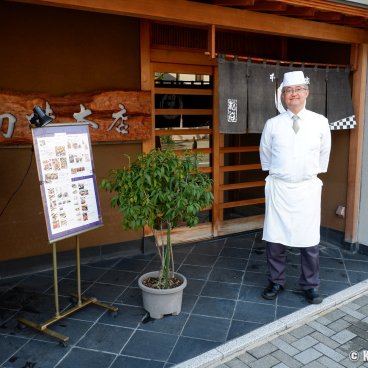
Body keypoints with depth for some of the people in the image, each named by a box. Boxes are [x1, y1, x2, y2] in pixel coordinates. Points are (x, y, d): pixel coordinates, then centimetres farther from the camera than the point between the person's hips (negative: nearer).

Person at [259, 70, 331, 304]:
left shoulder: (320, 122, -2)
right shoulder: (272, 124, -2)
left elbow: (324, 153, 12)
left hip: (308, 188, 0)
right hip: (278, 188, 0)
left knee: (310, 240, 6)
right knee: (275, 238, 5)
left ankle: (311, 285, 25)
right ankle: (276, 282, 24)